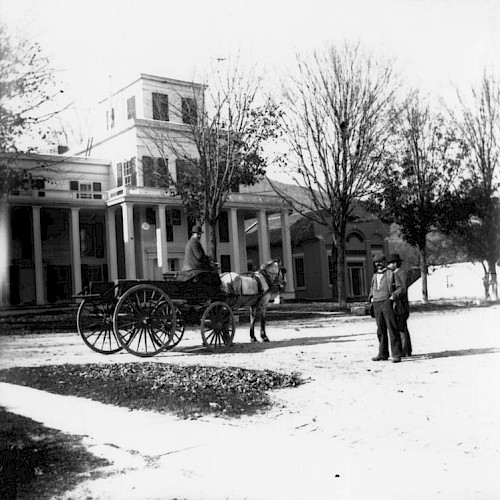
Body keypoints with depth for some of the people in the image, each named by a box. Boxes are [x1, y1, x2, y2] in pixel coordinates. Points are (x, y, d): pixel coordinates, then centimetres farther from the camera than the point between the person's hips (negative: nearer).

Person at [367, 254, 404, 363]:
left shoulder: (391, 274, 3)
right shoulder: (375, 276, 19)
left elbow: (400, 288, -1)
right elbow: (372, 289, 32)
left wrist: (393, 296, -17)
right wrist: (371, 298, 13)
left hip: (387, 303, -5)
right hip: (377, 304, 5)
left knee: (392, 329, -7)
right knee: (381, 330, 8)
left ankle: (396, 354, -6)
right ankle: (383, 354, 15)